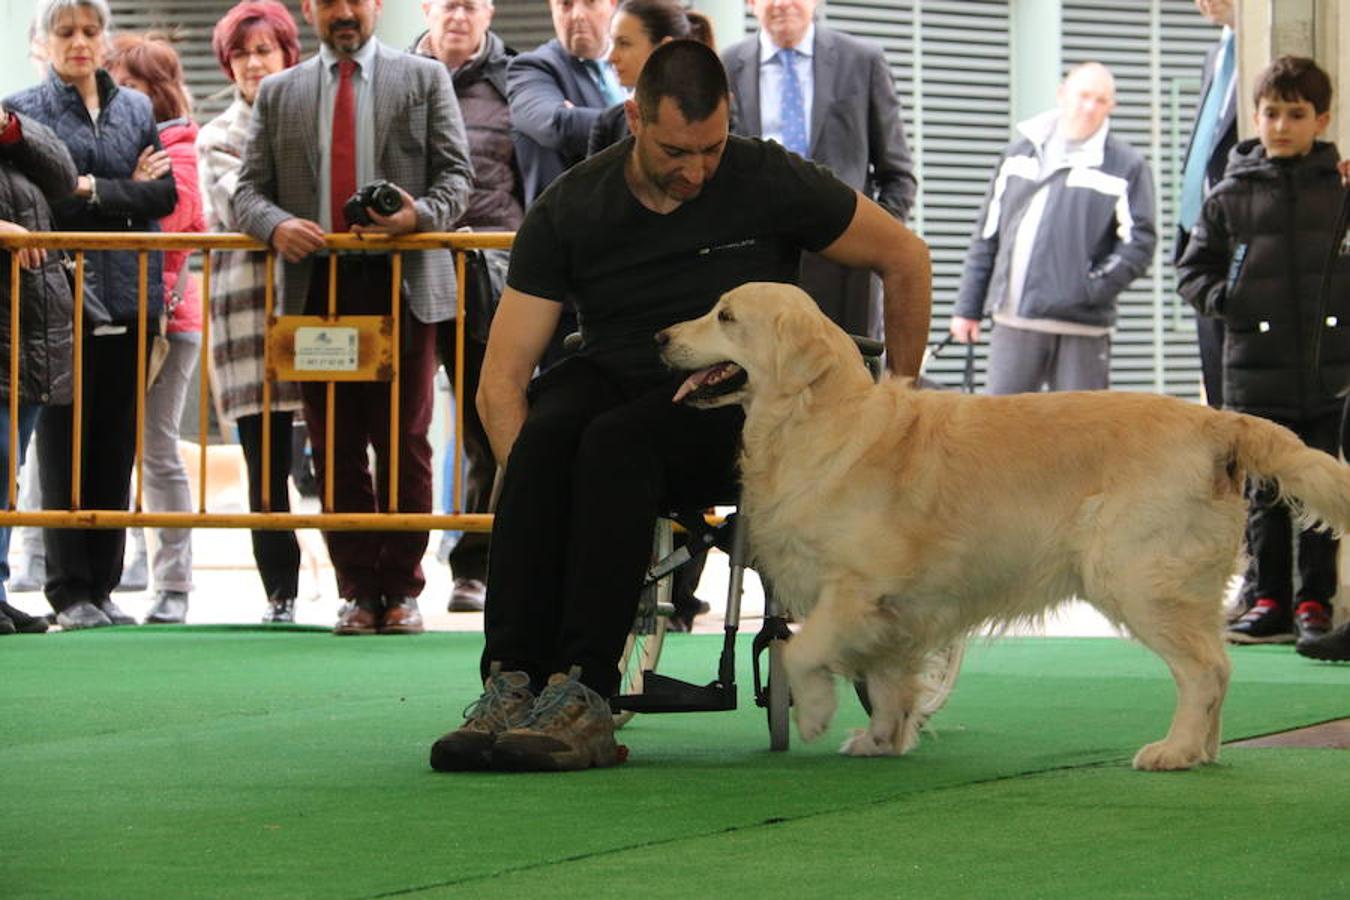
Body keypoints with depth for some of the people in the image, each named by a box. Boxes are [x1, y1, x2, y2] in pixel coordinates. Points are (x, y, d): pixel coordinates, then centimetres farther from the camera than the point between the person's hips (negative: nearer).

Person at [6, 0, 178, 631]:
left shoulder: (136, 108, 14)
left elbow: (164, 194, 4)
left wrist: (92, 190, -9)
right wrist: (128, 190, -9)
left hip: (128, 297, 4)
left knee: (117, 448, 6)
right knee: (64, 445, -3)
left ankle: (102, 586, 12)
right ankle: (69, 592, 1)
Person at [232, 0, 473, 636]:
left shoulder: (424, 80, 10)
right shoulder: (278, 94, 15)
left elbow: (456, 176, 5)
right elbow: (249, 189, 11)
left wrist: (420, 215, -16)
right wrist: (277, 225, -12)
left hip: (403, 285, -2)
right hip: (316, 287, 2)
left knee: (404, 445, -3)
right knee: (336, 448, 2)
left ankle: (402, 587, 5)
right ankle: (359, 590, 8)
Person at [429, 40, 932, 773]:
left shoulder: (770, 183, -8)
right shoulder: (569, 210, -5)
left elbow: (905, 260, 7)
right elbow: (500, 384, -8)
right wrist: (543, 504, -24)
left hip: (731, 405, -2)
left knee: (617, 441, -37)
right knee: (549, 432, -36)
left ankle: (584, 697, -45)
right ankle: (509, 686, -43)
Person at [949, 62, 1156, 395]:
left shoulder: (1126, 166, 0)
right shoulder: (1021, 152, 12)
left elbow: (1139, 242, -4)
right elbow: (987, 233, 15)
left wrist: (1095, 287, -16)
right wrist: (968, 307, 12)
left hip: (1082, 329, -3)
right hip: (1014, 322, 3)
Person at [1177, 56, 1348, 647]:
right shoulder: (1230, 198, 6)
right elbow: (1191, 271, 12)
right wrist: (1227, 300, -4)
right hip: (1256, 371, 1)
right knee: (1265, 494, 5)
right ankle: (1269, 602, 13)